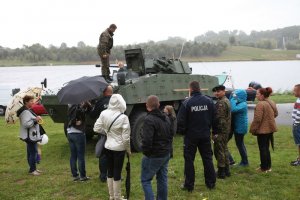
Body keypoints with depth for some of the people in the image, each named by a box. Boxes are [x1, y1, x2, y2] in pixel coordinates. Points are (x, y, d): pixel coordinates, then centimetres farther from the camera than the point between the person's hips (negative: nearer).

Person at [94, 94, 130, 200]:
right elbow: (126, 138, -16)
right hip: (119, 148, -5)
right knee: (117, 173, 5)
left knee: (110, 171, 17)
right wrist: (128, 150, -1)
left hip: (108, 147, 5)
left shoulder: (104, 114, -6)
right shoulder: (123, 117, -18)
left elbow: (96, 128, 0)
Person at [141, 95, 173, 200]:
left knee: (146, 180, 4)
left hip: (153, 156, -8)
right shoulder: (166, 118, 8)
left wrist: (145, 152, -12)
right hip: (166, 154, 8)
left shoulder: (149, 119, -21)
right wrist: (167, 148, 16)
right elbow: (171, 135, 16)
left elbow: (147, 140, -27)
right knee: (162, 179, 17)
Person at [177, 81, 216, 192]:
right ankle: (211, 183, 22)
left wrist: (182, 131, 5)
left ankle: (189, 185, 12)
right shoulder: (209, 101, -3)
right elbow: (214, 117, 3)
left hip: (191, 136, -3)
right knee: (207, 158, 14)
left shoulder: (187, 103, -16)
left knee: (189, 160, 7)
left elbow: (181, 120, -13)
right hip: (205, 135, 4)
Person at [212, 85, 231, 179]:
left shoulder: (221, 103, -18)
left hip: (220, 131, -10)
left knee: (219, 151, -3)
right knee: (224, 149, 18)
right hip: (226, 130, 10)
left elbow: (218, 119, -23)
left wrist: (215, 132, -19)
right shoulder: (226, 100, 14)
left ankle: (221, 172, 4)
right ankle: (226, 170, 27)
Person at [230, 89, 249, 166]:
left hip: (240, 127, -10)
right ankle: (244, 160, 29)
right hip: (237, 127, 10)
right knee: (240, 144, 18)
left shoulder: (243, 104, -20)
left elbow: (233, 109, -35)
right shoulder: (238, 103, 8)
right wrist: (232, 96, 0)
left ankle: (245, 162, 12)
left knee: (239, 144, 0)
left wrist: (233, 99, -25)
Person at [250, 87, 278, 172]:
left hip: (262, 130, -9)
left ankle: (264, 168, 10)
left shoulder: (260, 104, -22)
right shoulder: (272, 103, 7)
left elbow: (257, 119, -23)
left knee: (262, 149, 3)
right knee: (266, 148, 19)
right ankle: (268, 166, 26)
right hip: (270, 129, 9)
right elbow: (276, 114, 20)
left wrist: (253, 129, -13)